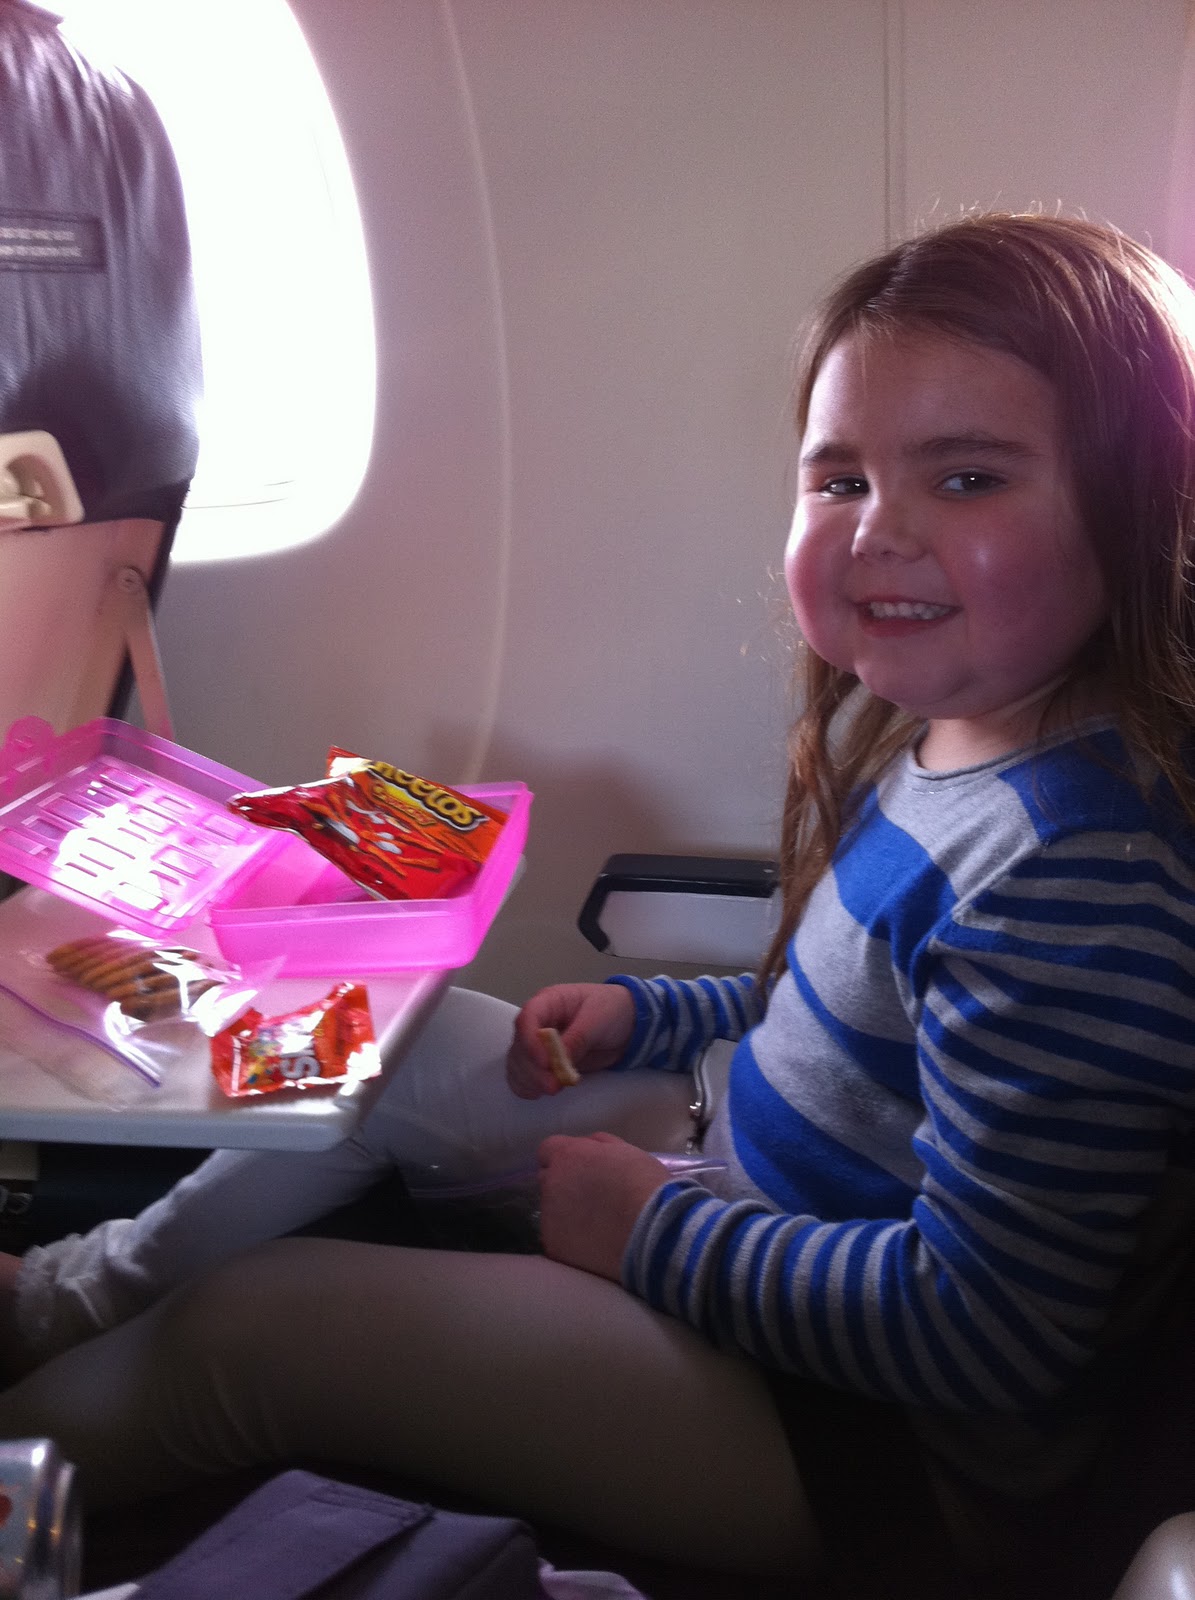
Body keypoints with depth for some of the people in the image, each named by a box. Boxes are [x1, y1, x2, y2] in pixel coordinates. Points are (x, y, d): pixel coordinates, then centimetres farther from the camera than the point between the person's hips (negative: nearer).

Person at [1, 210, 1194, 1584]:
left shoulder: (1075, 872, -31)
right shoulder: (931, 731, -1)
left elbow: (985, 1328, -30)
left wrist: (661, 1234, -19)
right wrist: (656, 1017, 5)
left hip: (860, 1453, -9)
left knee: (250, 1322, -6)